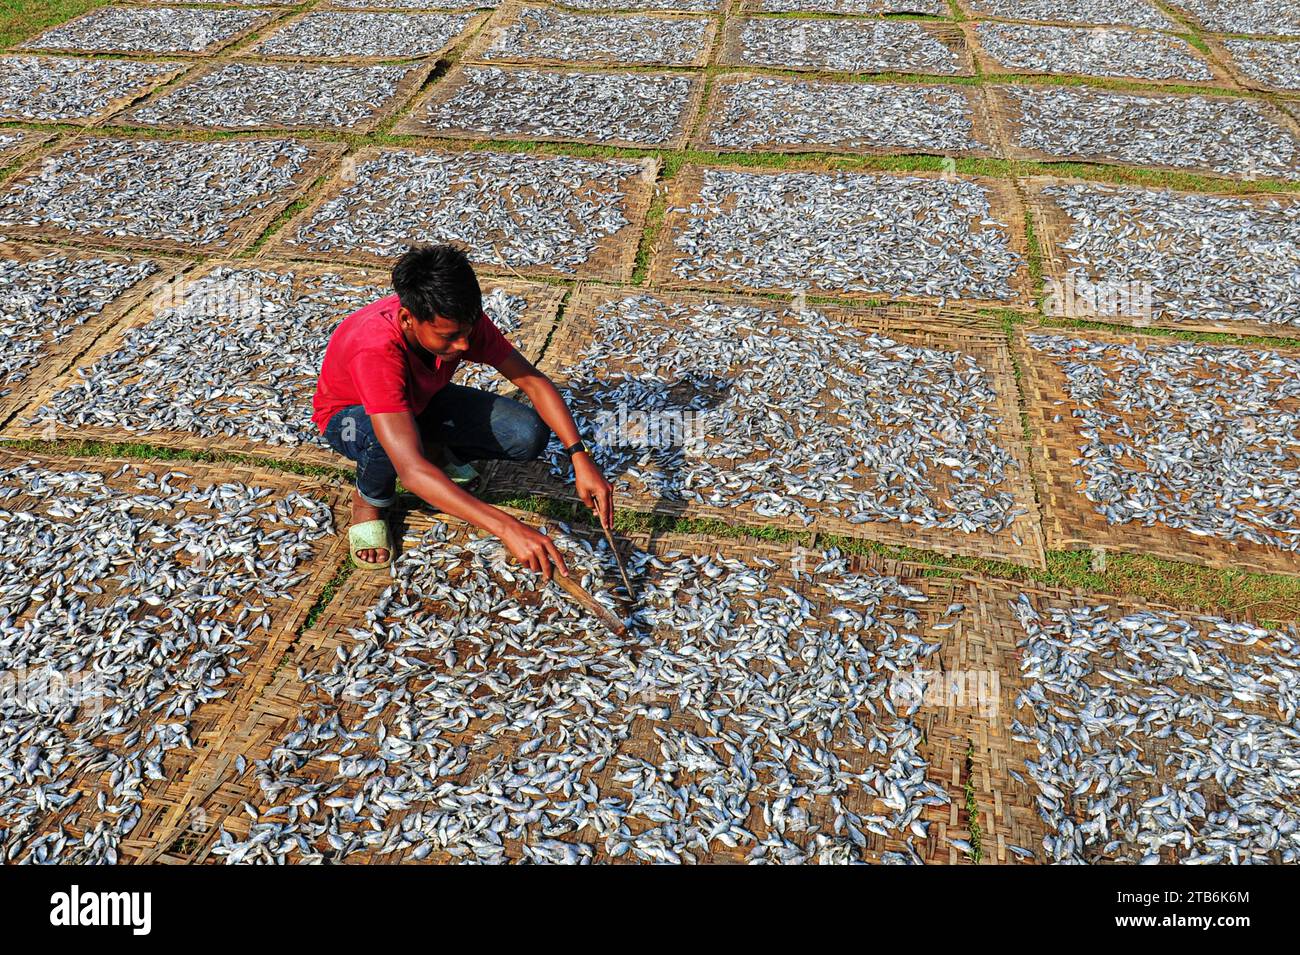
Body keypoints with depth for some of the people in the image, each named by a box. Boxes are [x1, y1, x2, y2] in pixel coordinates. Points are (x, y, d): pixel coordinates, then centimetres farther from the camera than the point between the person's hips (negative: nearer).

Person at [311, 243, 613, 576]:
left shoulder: (461, 321, -28)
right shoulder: (375, 350, -44)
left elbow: (534, 381, -18)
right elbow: (411, 470, -52)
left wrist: (580, 456, -33)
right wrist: (507, 528, -61)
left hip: (422, 400, 4)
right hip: (351, 413, -4)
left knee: (529, 435, -19)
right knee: (389, 442, -43)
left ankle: (435, 450, 9)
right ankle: (370, 499, -6)